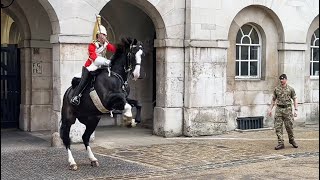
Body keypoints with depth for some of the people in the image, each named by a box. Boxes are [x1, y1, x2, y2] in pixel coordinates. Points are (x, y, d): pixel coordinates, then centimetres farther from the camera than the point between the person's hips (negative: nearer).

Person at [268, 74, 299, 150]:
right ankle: (280, 143, 1)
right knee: (278, 127, -3)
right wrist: (270, 109, 9)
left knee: (289, 126, 2)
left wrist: (296, 110, -5)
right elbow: (273, 100, 14)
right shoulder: (276, 89, 7)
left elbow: (294, 100, 2)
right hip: (278, 109, 2)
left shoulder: (290, 89, 0)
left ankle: (292, 140, 25)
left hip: (287, 109, -2)